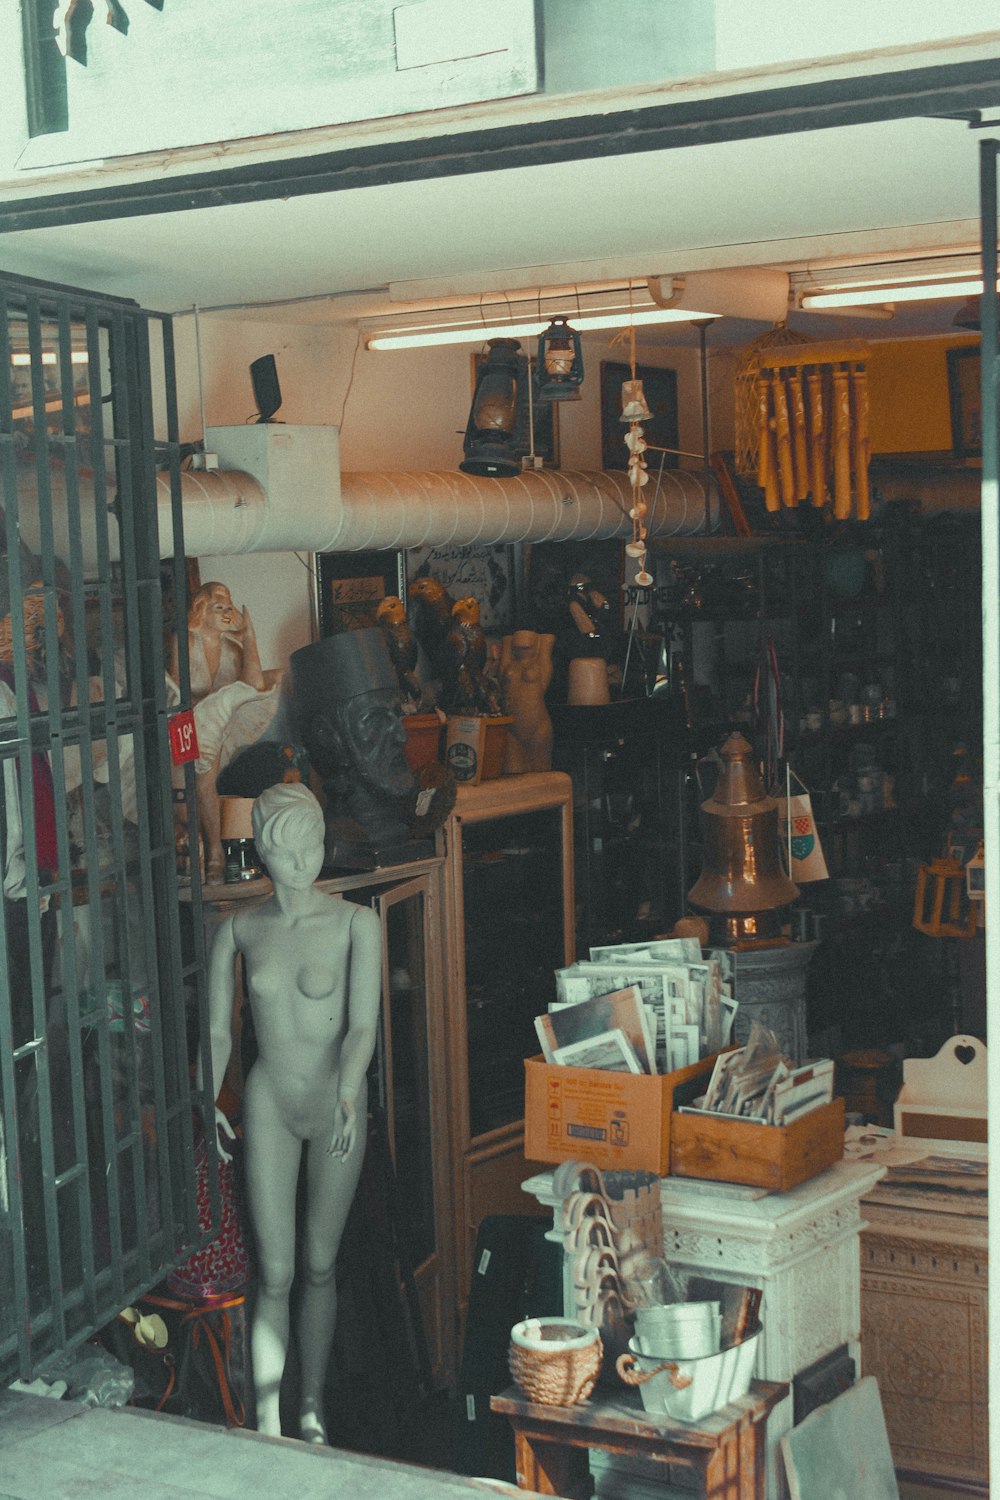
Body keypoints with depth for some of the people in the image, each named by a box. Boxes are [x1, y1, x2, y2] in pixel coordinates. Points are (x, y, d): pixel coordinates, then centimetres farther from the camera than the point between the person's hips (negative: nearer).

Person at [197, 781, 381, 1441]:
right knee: (275, 1272, -2)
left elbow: (364, 1023, -18)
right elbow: (217, 1032, 4)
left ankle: (313, 1410, 26)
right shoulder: (239, 930, -1)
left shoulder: (356, 923, -10)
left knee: (320, 1265, 9)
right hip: (269, 1106, 1)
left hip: (337, 1107, -1)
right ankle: (268, 1426, 6)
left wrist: (348, 1097, -33)